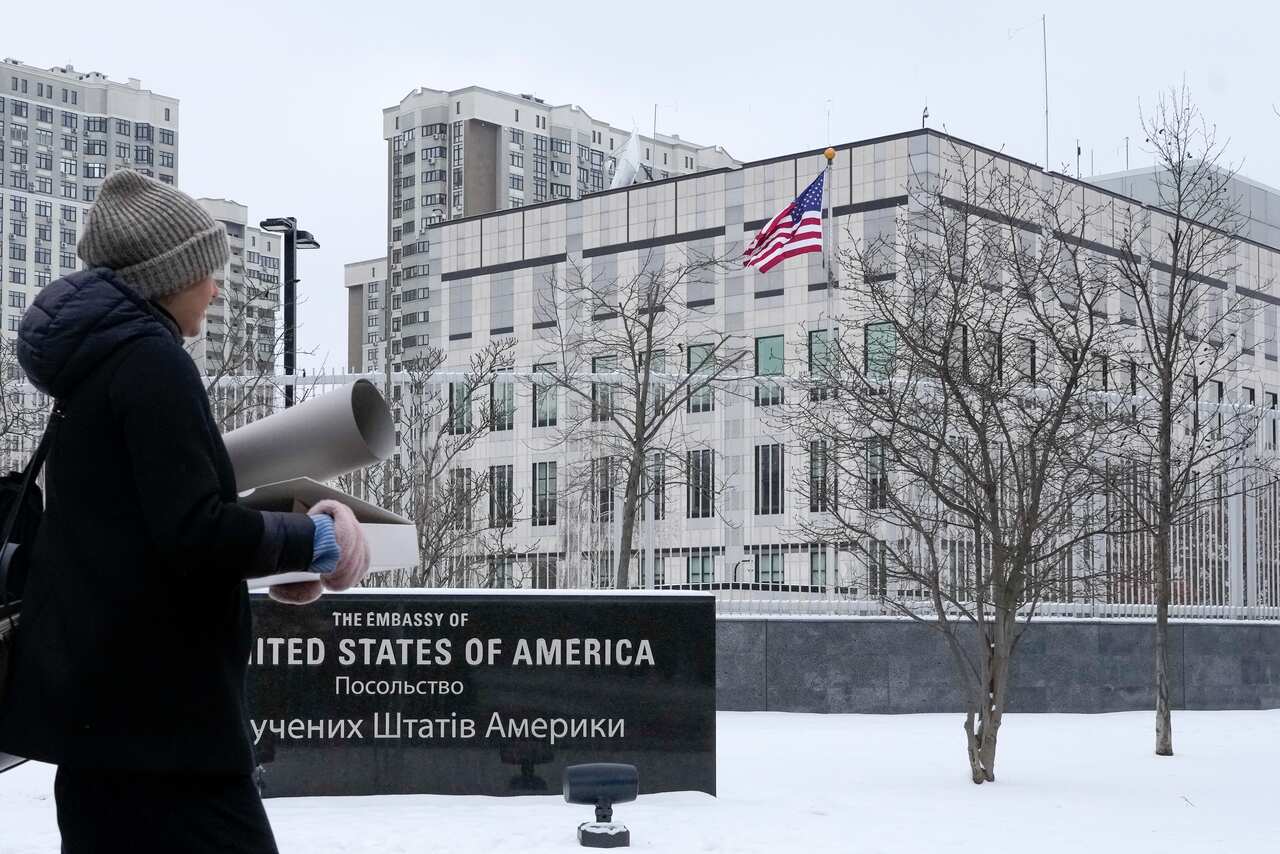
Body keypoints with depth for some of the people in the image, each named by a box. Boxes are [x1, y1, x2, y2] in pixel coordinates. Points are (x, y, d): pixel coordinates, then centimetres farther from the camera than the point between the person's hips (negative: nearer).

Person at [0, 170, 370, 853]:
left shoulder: (91, 361, 16)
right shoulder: (149, 359, -13)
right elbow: (194, 532, -22)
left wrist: (267, 559, 11)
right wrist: (314, 541, -7)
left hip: (97, 699, 10)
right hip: (153, 709, -10)